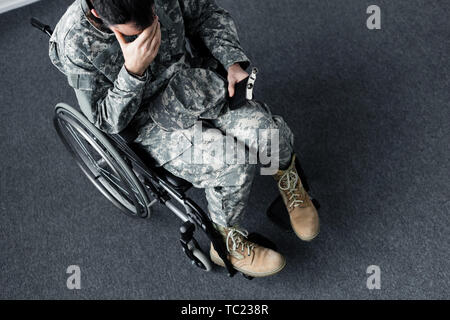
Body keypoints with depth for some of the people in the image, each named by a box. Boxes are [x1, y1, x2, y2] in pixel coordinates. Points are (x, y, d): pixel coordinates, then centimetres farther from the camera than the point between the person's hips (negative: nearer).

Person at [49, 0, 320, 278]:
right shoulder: (74, 45, -24)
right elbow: (106, 121, -17)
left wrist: (233, 62, -10)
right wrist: (133, 70, -33)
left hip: (196, 85, 4)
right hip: (150, 120, -3)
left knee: (267, 130, -21)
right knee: (232, 166, -25)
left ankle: (287, 179, 14)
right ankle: (227, 244, 3)